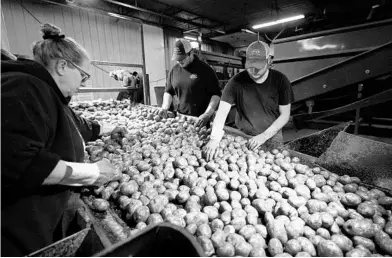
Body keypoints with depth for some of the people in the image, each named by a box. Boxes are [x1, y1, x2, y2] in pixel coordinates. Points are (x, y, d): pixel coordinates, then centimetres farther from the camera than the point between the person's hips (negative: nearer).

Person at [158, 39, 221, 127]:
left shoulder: (205, 70, -10)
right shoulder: (174, 70, 5)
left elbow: (216, 94, -13)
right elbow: (168, 91, 14)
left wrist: (207, 114, -25)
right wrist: (165, 107, -3)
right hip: (181, 116, 5)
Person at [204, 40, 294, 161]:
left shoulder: (280, 81, -12)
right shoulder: (237, 81, -15)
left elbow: (285, 115, -7)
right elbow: (222, 111, -19)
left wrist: (264, 136, -17)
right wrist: (214, 138, -32)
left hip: (272, 137, 1)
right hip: (242, 136, 0)